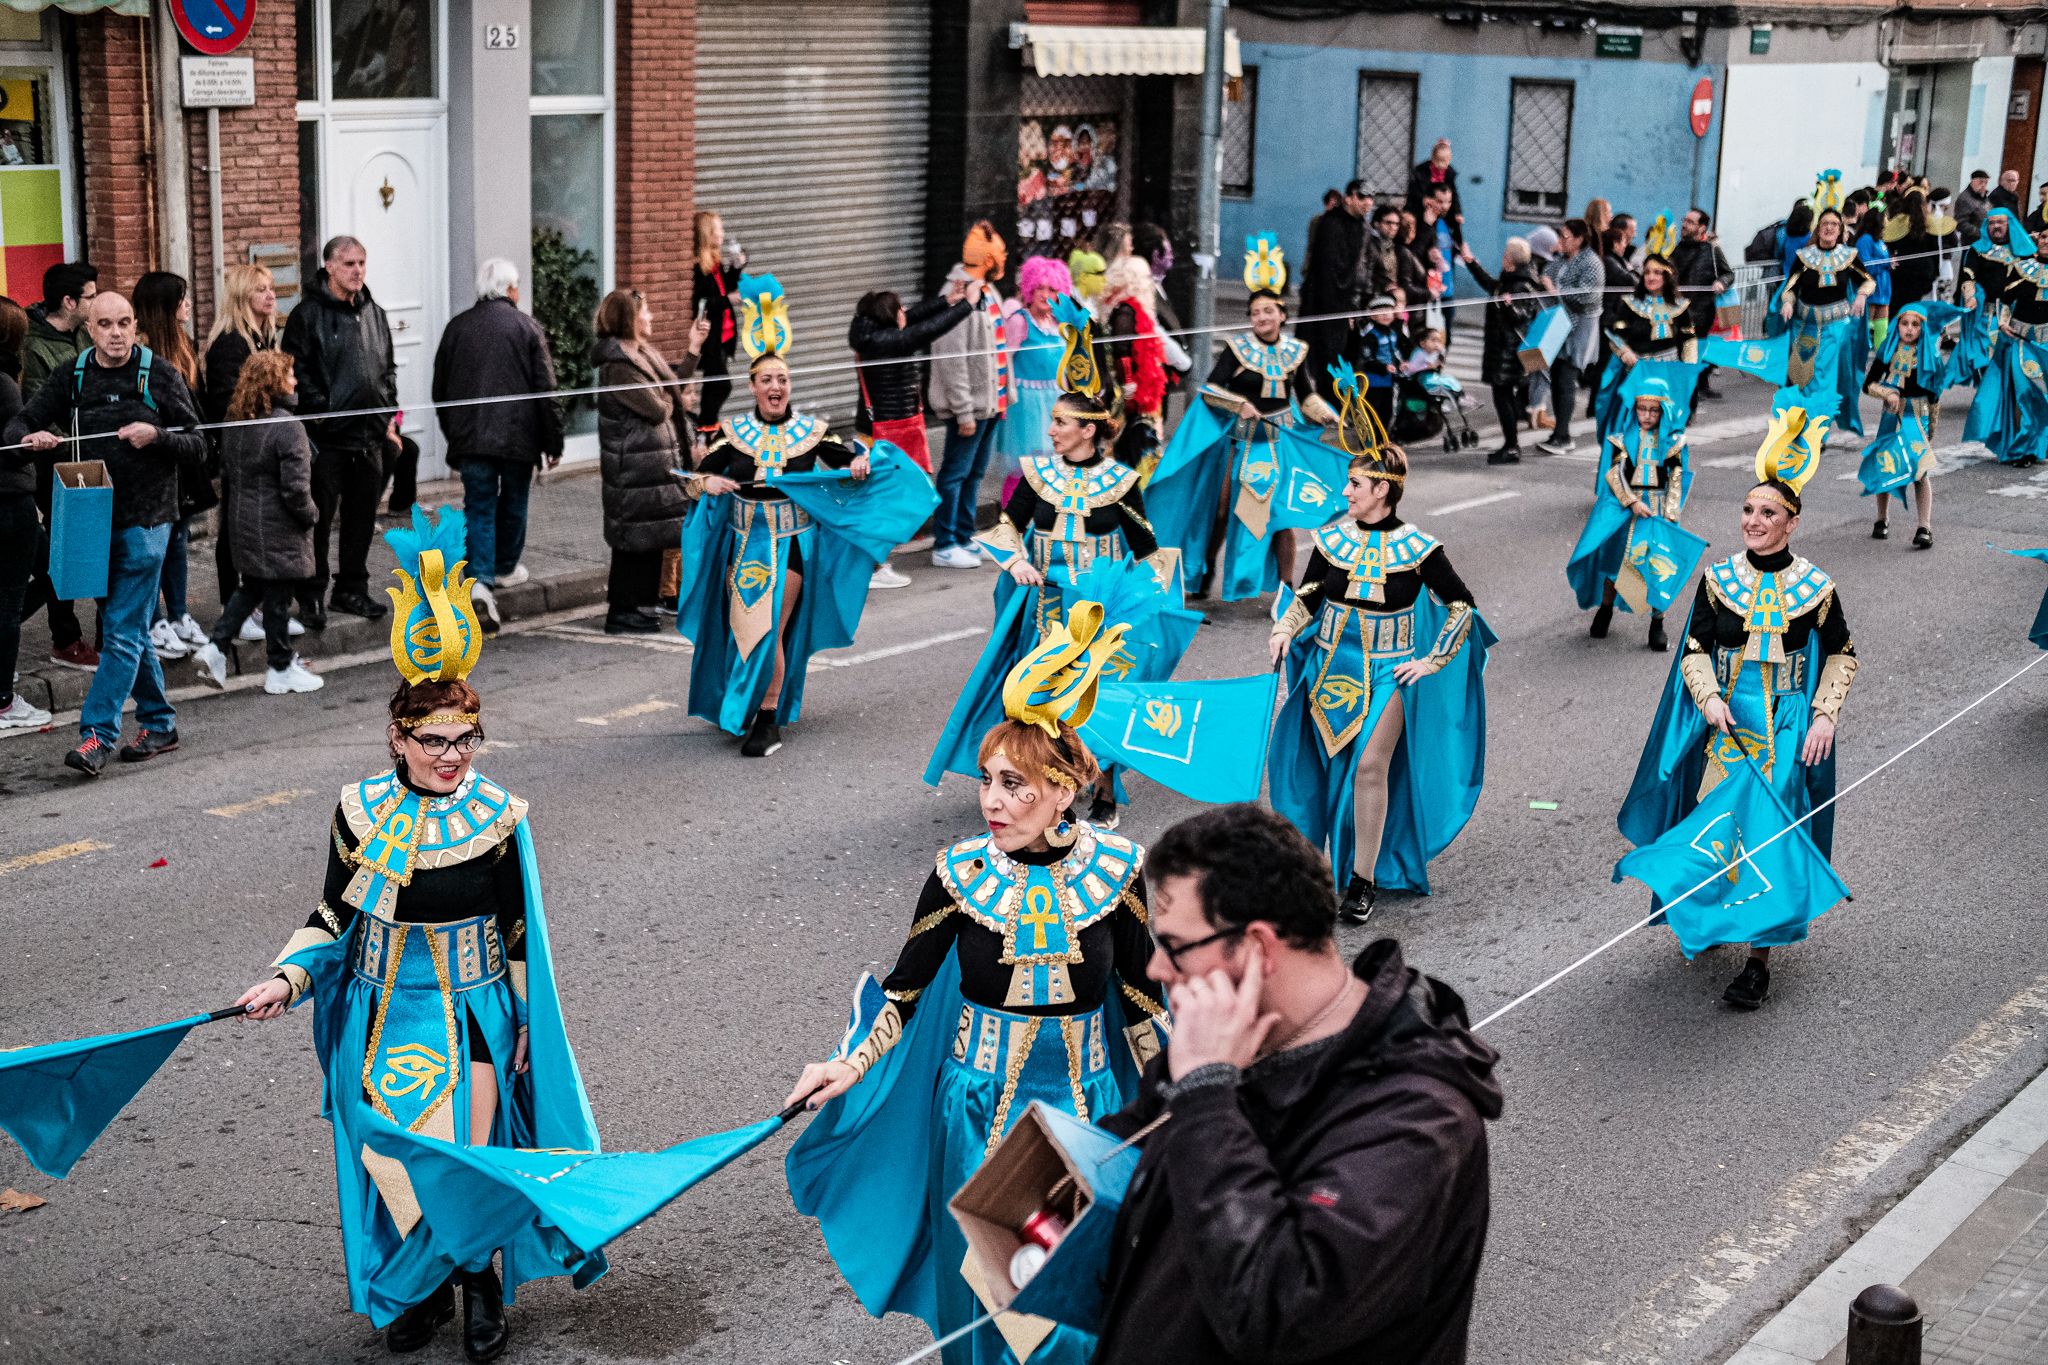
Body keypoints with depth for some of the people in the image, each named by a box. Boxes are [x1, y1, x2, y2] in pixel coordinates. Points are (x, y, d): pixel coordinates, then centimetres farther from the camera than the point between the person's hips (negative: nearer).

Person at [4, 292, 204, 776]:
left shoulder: (160, 377, -3)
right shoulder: (72, 378, 6)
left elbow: (197, 446, -2)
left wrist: (156, 436, -21)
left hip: (144, 519, -4)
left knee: (123, 630, -8)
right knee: (130, 629, 12)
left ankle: (96, 735, -11)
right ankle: (159, 724, 24)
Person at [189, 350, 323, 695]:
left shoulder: (234, 423, 3)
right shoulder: (287, 427, -20)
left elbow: (226, 465, 13)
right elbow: (295, 487, -23)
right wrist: (310, 514, -6)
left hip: (243, 522, 7)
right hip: (278, 530, -7)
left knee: (249, 588, 22)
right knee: (278, 597, 4)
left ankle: (215, 646, 10)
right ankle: (281, 670, 15)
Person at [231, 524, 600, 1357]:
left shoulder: (497, 820, -9)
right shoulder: (359, 813, -5)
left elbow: (518, 935, -1)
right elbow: (334, 914, 6)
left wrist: (525, 1030, 2)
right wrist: (287, 978, -9)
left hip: (473, 1020, -2)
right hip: (381, 1021, 2)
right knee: (392, 1163, 1)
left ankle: (473, 1276, 21)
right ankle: (420, 1286, 28)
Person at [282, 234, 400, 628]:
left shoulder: (374, 314, 15)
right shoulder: (309, 314, -7)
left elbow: (389, 368, 22)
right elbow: (297, 371, -11)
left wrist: (391, 414, 13)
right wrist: (319, 411, -16)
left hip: (371, 435, 6)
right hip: (328, 437, -6)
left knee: (362, 519, 12)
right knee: (320, 519, -2)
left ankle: (351, 590, 23)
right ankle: (312, 595, 6)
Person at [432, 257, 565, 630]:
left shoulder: (456, 327, 6)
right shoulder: (526, 327, -3)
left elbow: (440, 389, 13)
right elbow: (546, 390, -5)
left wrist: (453, 434, 23)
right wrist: (553, 442, 1)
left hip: (469, 437, 2)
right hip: (518, 437, -2)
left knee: (479, 507, 2)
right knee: (513, 502, 18)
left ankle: (480, 580, -14)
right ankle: (506, 568, 32)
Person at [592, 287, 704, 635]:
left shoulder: (643, 353, 12)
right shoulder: (617, 365, -19)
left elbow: (672, 384, 16)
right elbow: (656, 409, -21)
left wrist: (695, 347, 11)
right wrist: (665, 403, 2)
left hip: (654, 459, 10)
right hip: (636, 465, -10)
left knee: (649, 537, 14)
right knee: (636, 539, -4)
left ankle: (638, 606, 22)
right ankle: (623, 612, 3)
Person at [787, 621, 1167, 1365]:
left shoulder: (1115, 869, -10)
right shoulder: (961, 873, -10)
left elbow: (1140, 997, 0)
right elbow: (904, 988, -1)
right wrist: (848, 1067, -12)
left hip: (1085, 1106, 0)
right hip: (978, 1108, 0)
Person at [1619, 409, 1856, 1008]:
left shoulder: (1815, 587, -4)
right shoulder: (1719, 578, 0)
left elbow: (1842, 655, 6)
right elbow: (1695, 650, 2)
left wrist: (1824, 717, -4)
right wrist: (1710, 701, -14)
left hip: (1788, 728, -2)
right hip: (1724, 721, 2)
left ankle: (1759, 959, 1)